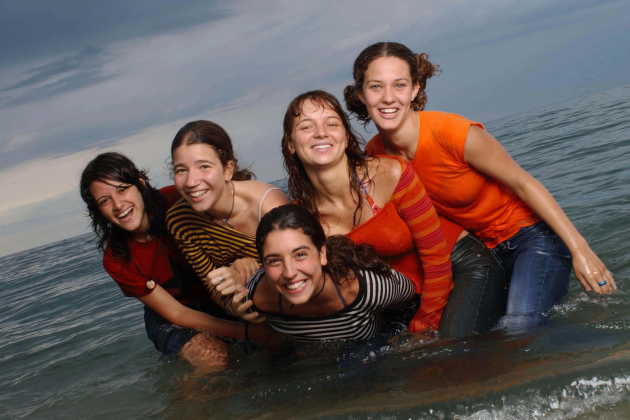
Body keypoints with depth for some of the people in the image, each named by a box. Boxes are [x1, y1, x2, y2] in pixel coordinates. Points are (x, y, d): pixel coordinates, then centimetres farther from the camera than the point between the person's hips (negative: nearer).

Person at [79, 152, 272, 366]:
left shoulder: (177, 200, -22)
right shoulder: (116, 261, -20)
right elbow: (176, 314, -19)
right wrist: (245, 331, -30)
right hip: (168, 318, -2)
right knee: (214, 357, -31)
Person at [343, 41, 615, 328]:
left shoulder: (452, 133, -26)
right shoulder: (375, 154, -9)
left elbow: (523, 183, -16)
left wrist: (580, 249, -17)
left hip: (534, 237, -6)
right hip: (484, 249, 6)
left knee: (519, 330, -25)